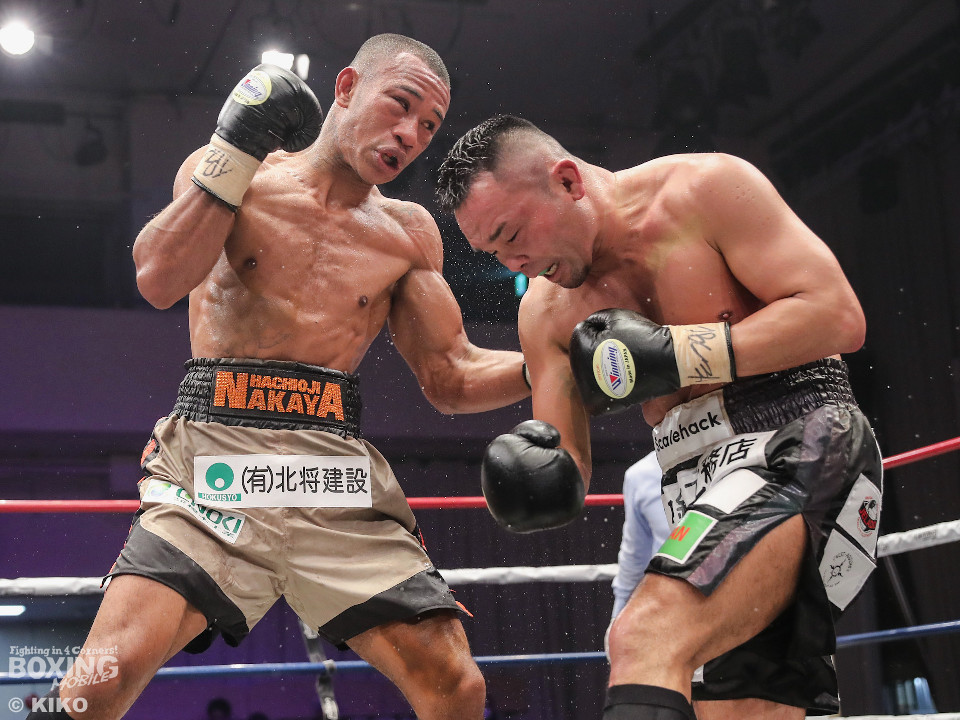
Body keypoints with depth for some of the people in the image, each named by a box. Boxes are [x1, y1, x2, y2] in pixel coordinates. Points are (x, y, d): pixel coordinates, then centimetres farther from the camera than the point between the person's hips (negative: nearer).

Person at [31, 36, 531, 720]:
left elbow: (452, 379, 15)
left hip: (339, 471, 3)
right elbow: (159, 280, -9)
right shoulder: (223, 171, 9)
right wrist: (237, 147, -10)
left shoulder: (408, 234, 15)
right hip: (214, 457, -2)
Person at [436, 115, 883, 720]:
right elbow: (568, 479, 11)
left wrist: (673, 355, -15)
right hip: (695, 486, 7)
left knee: (645, 642, -27)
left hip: (795, 446, -7)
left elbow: (839, 317, -12)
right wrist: (532, 479, -14)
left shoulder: (706, 189, -5)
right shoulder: (545, 312, 11)